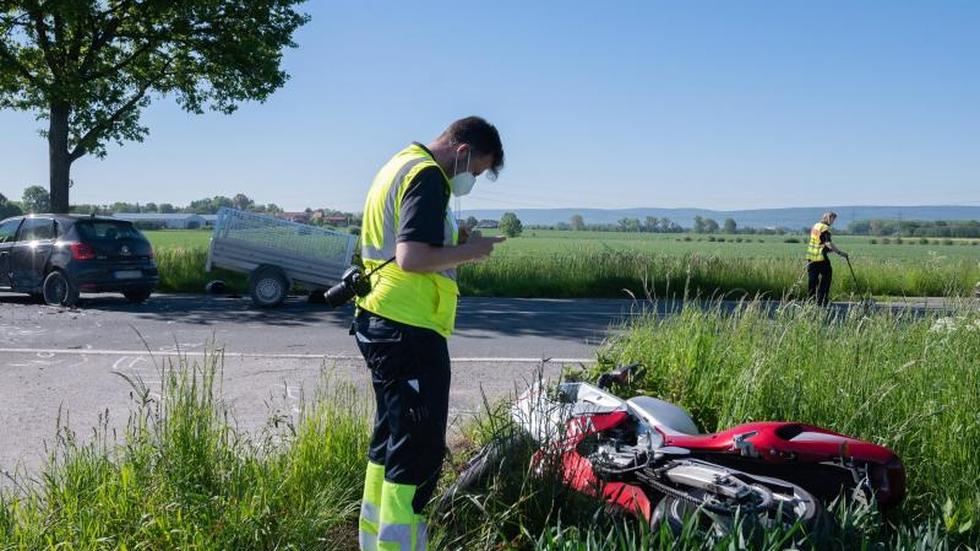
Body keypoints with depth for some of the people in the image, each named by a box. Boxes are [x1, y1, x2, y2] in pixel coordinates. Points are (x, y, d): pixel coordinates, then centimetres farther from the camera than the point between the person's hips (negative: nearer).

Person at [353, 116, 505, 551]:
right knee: (419, 448, -6)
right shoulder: (428, 176, -13)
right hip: (410, 328, -11)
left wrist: (455, 245, 11)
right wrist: (467, 252, -10)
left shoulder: (399, 166, 18)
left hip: (380, 321, 11)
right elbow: (411, 258, -25)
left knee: (392, 438, 18)